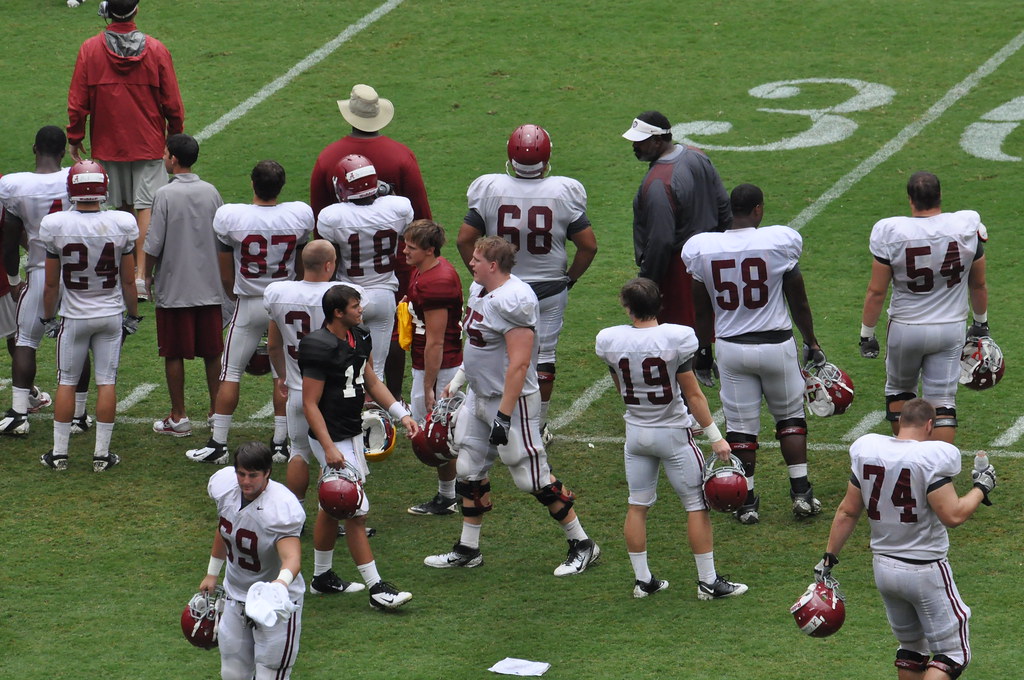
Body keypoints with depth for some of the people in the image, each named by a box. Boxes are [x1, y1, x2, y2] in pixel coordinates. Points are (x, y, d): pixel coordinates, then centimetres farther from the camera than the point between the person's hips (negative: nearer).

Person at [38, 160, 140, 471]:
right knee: (107, 382, 7)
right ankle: (102, 454, 10)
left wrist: (48, 317, 9)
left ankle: (59, 453, 14)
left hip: (74, 316, 0)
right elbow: (128, 281, -3)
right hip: (111, 316, 0)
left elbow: (51, 283, -6)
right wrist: (133, 315, 12)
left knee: (66, 382, 11)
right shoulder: (121, 225, -12)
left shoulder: (56, 226, -14)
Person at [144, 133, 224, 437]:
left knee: (174, 355, 5)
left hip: (173, 288, -4)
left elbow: (154, 244, -12)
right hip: (210, 286, 4)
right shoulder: (211, 192, 1)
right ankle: (217, 412, 16)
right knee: (212, 353, 11)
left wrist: (148, 275, 4)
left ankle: (178, 417, 9)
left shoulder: (165, 194, -13)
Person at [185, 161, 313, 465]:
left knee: (230, 374, 8)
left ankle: (218, 444, 9)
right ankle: (280, 443, 17)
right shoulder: (300, 215, -10)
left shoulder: (230, 217, -17)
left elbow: (226, 275, -5)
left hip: (248, 303, -2)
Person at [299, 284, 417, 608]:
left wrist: (402, 415, 9)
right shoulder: (321, 348, -23)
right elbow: (310, 404, -20)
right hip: (332, 439, -9)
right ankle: (376, 588, -5)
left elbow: (371, 381, 17)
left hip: (352, 433, 9)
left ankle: (321, 577, 32)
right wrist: (329, 448, -25)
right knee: (356, 510, -8)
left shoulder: (360, 338, 4)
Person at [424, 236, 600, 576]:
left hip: (511, 400, -10)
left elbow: (519, 363, -26)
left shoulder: (514, 300, -25)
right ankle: (467, 549, 25)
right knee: (470, 471, 14)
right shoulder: (479, 290, 7)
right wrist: (458, 379, 22)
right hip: (478, 395, 10)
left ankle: (582, 545, 8)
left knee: (533, 477, -4)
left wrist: (504, 416, -26)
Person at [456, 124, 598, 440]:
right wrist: (570, 278, 5)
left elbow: (465, 239, -9)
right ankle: (538, 426, 19)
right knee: (543, 359, 12)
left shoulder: (490, 190, -12)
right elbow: (588, 245, -9)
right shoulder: (563, 193, -12)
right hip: (549, 290, 0)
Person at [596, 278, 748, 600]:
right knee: (697, 504, 6)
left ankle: (642, 579, 19)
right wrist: (715, 437, -6)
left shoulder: (609, 341, -8)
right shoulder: (676, 338, -18)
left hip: (636, 431, 4)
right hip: (673, 432, -4)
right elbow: (693, 395, -14)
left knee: (637, 506, 13)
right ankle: (708, 581, 8)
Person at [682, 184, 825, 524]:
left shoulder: (702, 249, -6)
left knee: (741, 427, 10)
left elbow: (702, 311, 5)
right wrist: (812, 344, 12)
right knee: (790, 416, 17)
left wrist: (703, 352, 18)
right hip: (777, 345, -1)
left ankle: (747, 502, 14)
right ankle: (801, 493, 16)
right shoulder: (780, 242, -13)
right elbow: (799, 302, -2)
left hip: (732, 348, 1)